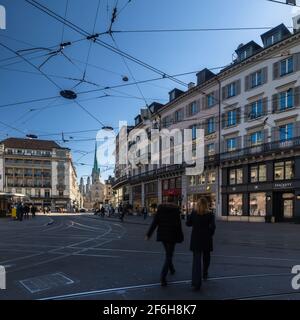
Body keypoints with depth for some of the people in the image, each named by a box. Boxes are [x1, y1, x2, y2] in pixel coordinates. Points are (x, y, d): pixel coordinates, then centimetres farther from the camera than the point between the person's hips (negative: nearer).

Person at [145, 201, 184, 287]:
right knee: (169, 256, -1)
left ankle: (171, 269, 44)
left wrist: (148, 234, 1)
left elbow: (154, 223, -1)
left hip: (162, 235, 4)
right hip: (172, 236, -4)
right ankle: (163, 277, -13)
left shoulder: (160, 210, 2)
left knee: (168, 253, 25)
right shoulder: (176, 211, -6)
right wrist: (180, 237, 1)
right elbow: (178, 225, -7)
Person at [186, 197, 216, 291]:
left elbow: (188, 223, 3)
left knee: (196, 260, -1)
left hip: (196, 239, 0)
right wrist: (210, 234, 1)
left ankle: (196, 282, -12)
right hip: (206, 239, 0)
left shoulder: (193, 213, -3)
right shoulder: (210, 214, -6)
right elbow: (213, 226, -13)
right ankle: (205, 274, 44)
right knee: (206, 257, 24)